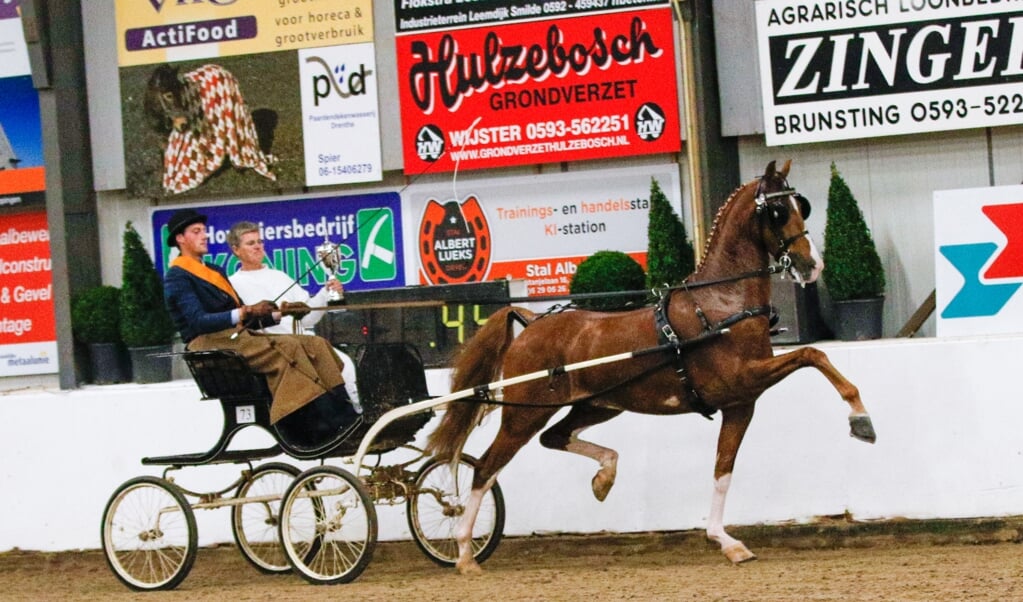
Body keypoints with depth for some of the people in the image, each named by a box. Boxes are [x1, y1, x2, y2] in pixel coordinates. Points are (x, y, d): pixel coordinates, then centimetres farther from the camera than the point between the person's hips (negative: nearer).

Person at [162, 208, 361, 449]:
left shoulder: (215, 271, 27)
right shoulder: (177, 278, -1)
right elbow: (198, 321, -16)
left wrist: (276, 313, 5)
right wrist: (244, 312, -24)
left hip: (237, 336, 9)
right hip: (209, 343, -9)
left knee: (315, 344, -11)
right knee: (286, 348, -31)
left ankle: (343, 416, -26)